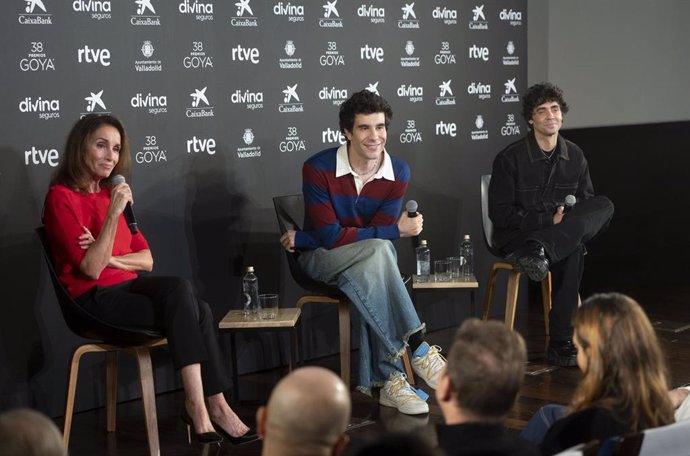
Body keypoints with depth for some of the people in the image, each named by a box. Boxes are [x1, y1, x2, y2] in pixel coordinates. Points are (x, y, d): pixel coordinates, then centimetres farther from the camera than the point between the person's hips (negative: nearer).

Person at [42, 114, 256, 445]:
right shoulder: (61, 197, -8)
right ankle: (206, 405, -30)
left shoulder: (111, 193, 15)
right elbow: (92, 269, -17)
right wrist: (113, 214, -22)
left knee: (200, 311, -22)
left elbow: (147, 259, 12)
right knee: (179, 291, -29)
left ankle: (212, 404, -24)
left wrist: (111, 258, -7)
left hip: (126, 287, 7)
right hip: (95, 300, -7)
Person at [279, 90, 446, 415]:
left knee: (370, 278, -36)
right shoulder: (318, 168, -16)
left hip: (368, 262, 3)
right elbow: (329, 236, -19)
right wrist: (397, 230, -22)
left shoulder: (399, 173, -8)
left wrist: (301, 238, -15)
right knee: (378, 249, -34)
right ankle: (419, 350, -35)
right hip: (321, 259, -2)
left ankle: (387, 379, -33)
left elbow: (377, 233, -12)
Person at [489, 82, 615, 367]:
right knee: (572, 251, -35)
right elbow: (500, 213, -9)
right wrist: (549, 219, -18)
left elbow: (587, 204, 15)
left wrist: (574, 224, -9)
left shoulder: (575, 156, 8)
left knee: (604, 206, -26)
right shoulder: (510, 158, -6)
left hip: (563, 231, 6)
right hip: (516, 236, -6)